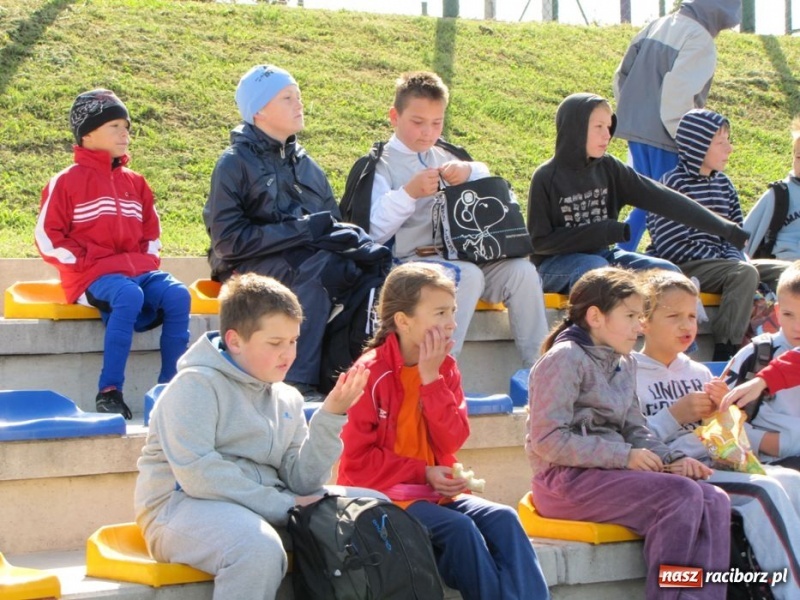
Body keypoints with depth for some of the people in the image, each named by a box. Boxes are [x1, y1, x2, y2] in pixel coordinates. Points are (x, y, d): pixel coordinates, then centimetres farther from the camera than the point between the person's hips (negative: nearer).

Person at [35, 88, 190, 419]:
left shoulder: (135, 182, 19)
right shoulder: (67, 182, 2)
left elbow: (152, 230, 28)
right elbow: (46, 236, -1)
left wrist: (148, 260, 9)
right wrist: (80, 262, -11)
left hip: (138, 270, 6)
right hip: (91, 275, -6)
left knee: (177, 295, -24)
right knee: (129, 295, -38)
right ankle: (109, 391, -36)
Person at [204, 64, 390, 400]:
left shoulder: (304, 163, 19)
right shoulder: (235, 164, 0)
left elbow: (333, 221, 18)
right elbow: (227, 240, -10)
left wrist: (353, 239, -7)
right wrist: (300, 231, -17)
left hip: (309, 256, 6)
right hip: (250, 270, -6)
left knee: (374, 265, -23)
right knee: (320, 268, -36)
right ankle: (298, 381, -34)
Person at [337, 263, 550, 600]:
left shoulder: (445, 369, 8)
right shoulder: (372, 373, -10)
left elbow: (453, 441, -5)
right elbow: (357, 462, -12)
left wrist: (432, 379, -13)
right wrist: (422, 473, -16)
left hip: (434, 491, 6)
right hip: (384, 495, -6)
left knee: (502, 518, -18)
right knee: (458, 527, -29)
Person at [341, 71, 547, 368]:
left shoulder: (447, 156, 20)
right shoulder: (378, 167, 3)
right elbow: (373, 231, -9)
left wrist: (469, 171, -2)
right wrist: (409, 193, -19)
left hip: (461, 255, 6)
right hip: (409, 262, -6)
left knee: (522, 271, -17)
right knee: (468, 275, -34)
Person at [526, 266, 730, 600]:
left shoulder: (624, 364, 17)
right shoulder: (565, 359, -9)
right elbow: (548, 440, -17)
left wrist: (672, 458, -1)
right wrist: (624, 456, -18)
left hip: (610, 471, 8)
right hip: (565, 481, -8)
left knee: (714, 501, -13)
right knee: (682, 495, -26)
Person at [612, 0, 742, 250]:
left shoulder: (655, 27, 12)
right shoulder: (699, 40, -14)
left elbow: (621, 77, 16)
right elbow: (679, 95, -23)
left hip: (635, 129, 8)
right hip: (665, 137, -8)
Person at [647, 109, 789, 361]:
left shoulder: (723, 184, 14)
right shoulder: (673, 185, -10)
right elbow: (673, 246, -17)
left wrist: (735, 258, -9)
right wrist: (726, 261, -17)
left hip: (719, 263, 8)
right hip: (678, 267, -8)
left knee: (788, 272, -5)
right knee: (745, 273, -32)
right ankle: (725, 353, -30)